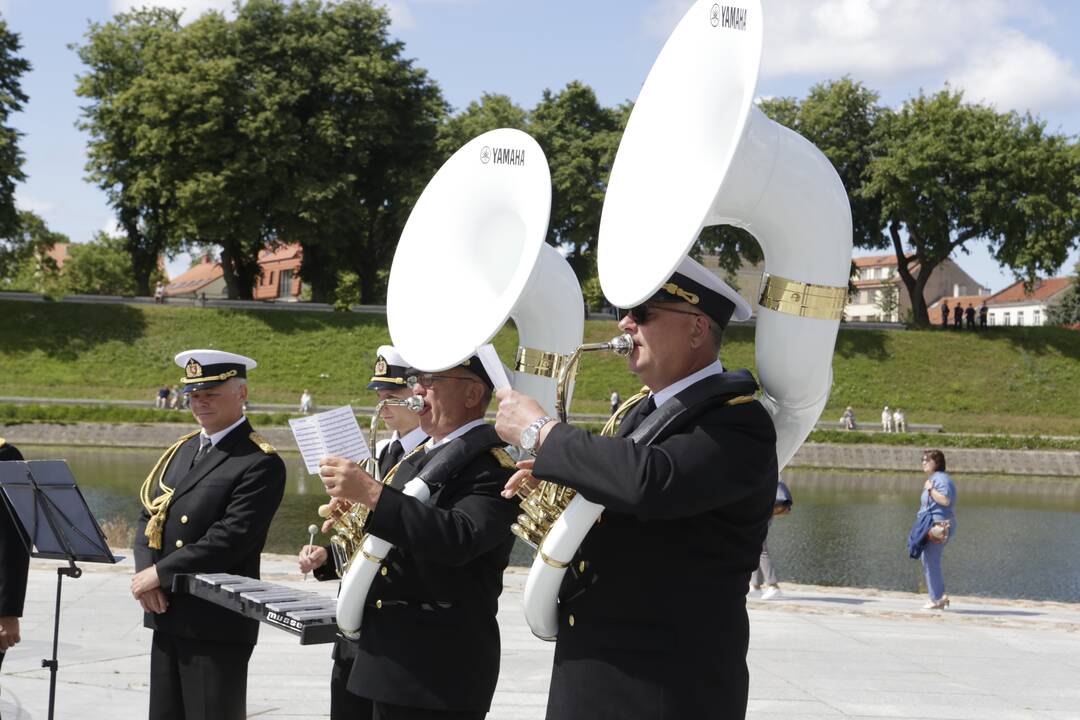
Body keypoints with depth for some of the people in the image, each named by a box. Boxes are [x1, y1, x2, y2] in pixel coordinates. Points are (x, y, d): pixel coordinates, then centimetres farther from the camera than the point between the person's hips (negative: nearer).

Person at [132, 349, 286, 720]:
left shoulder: (260, 463, -11)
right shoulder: (182, 450, 16)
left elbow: (232, 537, -19)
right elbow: (149, 516, 15)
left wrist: (161, 574, -16)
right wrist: (144, 572, -4)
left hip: (218, 622, -8)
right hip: (167, 616, 8)